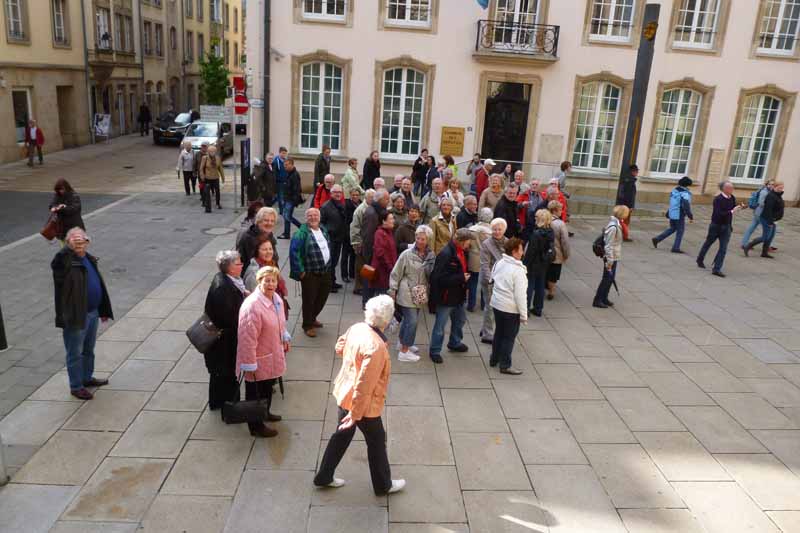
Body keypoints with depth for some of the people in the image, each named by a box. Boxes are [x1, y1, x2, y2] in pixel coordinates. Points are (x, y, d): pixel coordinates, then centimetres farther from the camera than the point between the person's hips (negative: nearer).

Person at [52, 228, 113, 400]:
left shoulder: (89, 259, 8)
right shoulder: (65, 263, -15)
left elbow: (99, 285, 14)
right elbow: (56, 261, -41)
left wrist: (103, 310, 17)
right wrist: (71, 247, -50)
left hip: (92, 313, 8)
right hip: (75, 316, -7)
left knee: (89, 350, 23)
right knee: (75, 354, 7)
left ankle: (87, 377, 41)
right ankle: (76, 387, 20)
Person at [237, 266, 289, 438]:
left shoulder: (276, 298, -2)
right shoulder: (252, 306, -31)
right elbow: (247, 338, -28)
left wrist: (285, 338, 18)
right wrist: (249, 365, -24)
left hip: (273, 355, 8)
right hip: (259, 360, -8)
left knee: (268, 388, 27)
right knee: (256, 394, 11)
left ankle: (265, 413, 49)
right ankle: (256, 427, 28)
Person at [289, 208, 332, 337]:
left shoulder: (323, 230, 11)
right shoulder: (301, 233, -13)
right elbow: (294, 252, -17)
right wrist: (300, 271, -17)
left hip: (325, 272, 7)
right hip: (310, 274, -7)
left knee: (322, 297, 18)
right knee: (309, 300, 2)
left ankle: (312, 318, 40)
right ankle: (307, 325, 20)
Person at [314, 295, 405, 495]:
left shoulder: (356, 328, -8)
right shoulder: (376, 347, -33)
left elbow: (340, 347, 12)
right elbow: (364, 385, -30)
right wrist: (356, 414, -24)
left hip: (344, 393, 8)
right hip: (362, 403, -8)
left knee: (342, 435, 25)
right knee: (376, 441, 15)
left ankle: (324, 476, 40)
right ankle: (383, 485, 35)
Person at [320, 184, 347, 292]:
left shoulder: (342, 205, 11)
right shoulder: (325, 206, -11)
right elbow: (321, 222, -11)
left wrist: (345, 234, 13)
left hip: (339, 238, 7)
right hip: (330, 238, -7)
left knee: (335, 261, 15)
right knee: (330, 261, -3)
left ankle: (332, 282, 26)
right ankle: (329, 284, 5)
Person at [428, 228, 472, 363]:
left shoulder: (461, 252, 2)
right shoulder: (446, 254, -27)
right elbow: (440, 278, -29)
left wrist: (465, 277, 1)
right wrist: (461, 278, -24)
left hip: (458, 295, 9)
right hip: (445, 296, -9)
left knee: (460, 319, 25)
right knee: (440, 325, 4)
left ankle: (455, 343, 47)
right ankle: (434, 351, 19)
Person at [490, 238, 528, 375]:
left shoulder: (499, 263, -1)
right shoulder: (518, 270, -22)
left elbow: (493, 282, 11)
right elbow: (520, 295, -20)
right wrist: (524, 315, -13)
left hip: (496, 304, 7)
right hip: (511, 308, -7)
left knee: (498, 332, 21)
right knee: (509, 337, 6)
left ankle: (494, 359, 34)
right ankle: (505, 365, 15)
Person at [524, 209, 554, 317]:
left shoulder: (536, 233, -23)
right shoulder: (550, 233, -1)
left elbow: (531, 251, -20)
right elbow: (551, 248, 7)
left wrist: (526, 264, -12)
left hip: (534, 264, -7)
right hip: (544, 264, 7)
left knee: (529, 285, 4)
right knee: (540, 286, 15)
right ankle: (538, 309, 25)